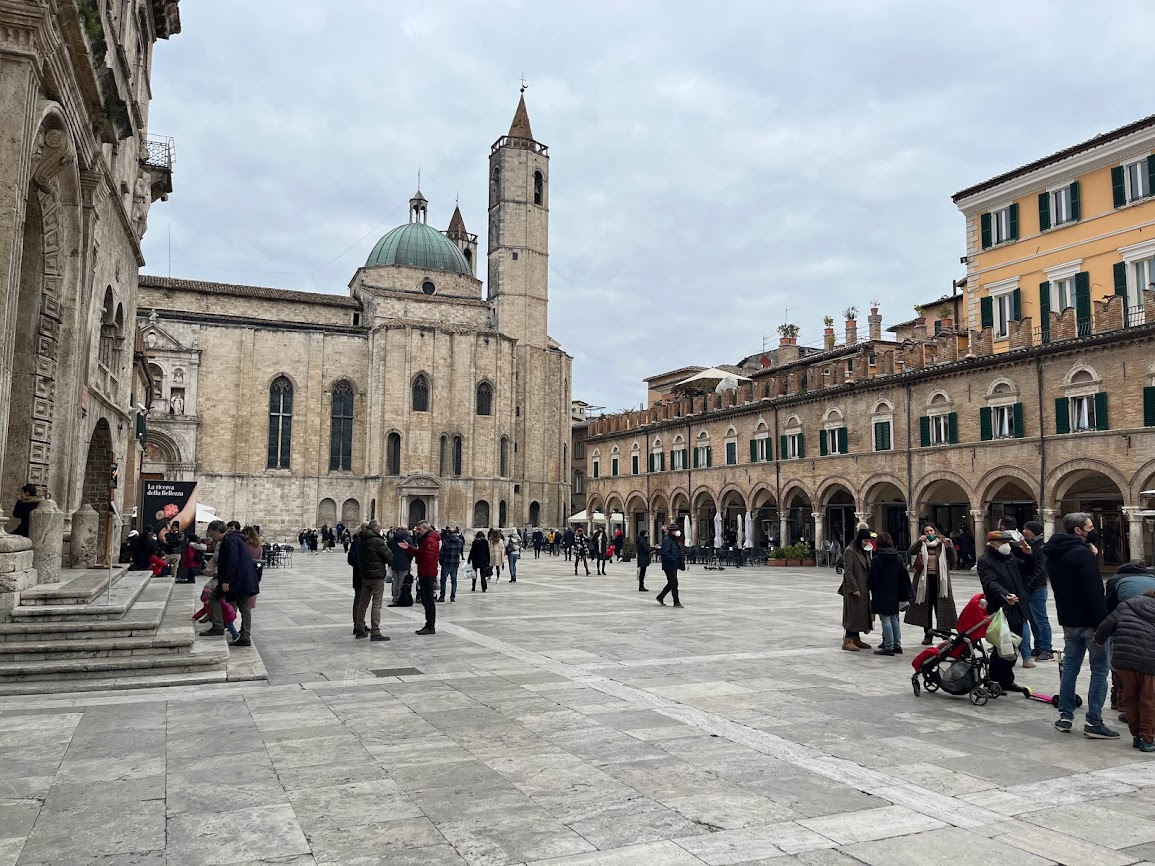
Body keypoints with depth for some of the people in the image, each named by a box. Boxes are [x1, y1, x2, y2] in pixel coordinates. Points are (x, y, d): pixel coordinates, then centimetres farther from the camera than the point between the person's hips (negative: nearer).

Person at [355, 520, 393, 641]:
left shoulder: (361, 542, 10)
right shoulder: (377, 541, -16)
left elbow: (358, 558, 17)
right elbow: (389, 556, -12)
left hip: (364, 575, 8)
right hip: (377, 576, -8)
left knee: (363, 603, 15)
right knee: (377, 604, -5)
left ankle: (359, 629, 23)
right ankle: (375, 632, -7)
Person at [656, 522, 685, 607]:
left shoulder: (676, 540, 17)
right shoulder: (667, 540, -14)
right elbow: (665, 553, -22)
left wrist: (682, 557, 10)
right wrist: (673, 560, -24)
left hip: (674, 566, 10)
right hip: (669, 565, -10)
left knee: (671, 583, 15)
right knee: (674, 583, -7)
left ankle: (660, 597, 27)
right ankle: (676, 602, -1)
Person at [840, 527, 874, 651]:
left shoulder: (864, 551, 14)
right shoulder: (850, 551, -13)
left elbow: (867, 569, 17)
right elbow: (848, 571, -17)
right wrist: (854, 588, -20)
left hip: (863, 588, 9)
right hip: (854, 588, -9)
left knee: (861, 613, 12)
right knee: (852, 613, -6)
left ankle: (856, 639, 20)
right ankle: (847, 641, -1)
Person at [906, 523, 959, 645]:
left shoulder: (942, 544, 5)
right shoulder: (921, 544, 6)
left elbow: (952, 560, -1)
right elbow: (911, 552, -11)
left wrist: (950, 547, -16)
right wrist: (919, 541, -24)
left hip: (939, 579, -1)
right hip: (924, 579, 1)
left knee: (941, 607, -2)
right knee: (926, 607, 7)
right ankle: (927, 635, 16)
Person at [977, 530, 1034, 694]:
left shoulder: (1010, 557, 15)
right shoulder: (985, 561, -10)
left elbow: (1028, 570, 22)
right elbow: (991, 583, -24)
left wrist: (1028, 555, 4)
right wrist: (1005, 595, -41)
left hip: (1017, 611, 8)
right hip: (1001, 612, -8)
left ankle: (1007, 681, 26)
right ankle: (994, 681, 6)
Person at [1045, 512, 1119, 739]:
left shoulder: (1053, 554, 10)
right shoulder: (1082, 553, -18)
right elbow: (1094, 591, -21)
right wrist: (1102, 622, -19)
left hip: (1068, 620, 8)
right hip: (1088, 620, -8)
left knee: (1070, 667, 14)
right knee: (1099, 670, 0)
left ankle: (1065, 717, 17)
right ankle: (1093, 723, 0)